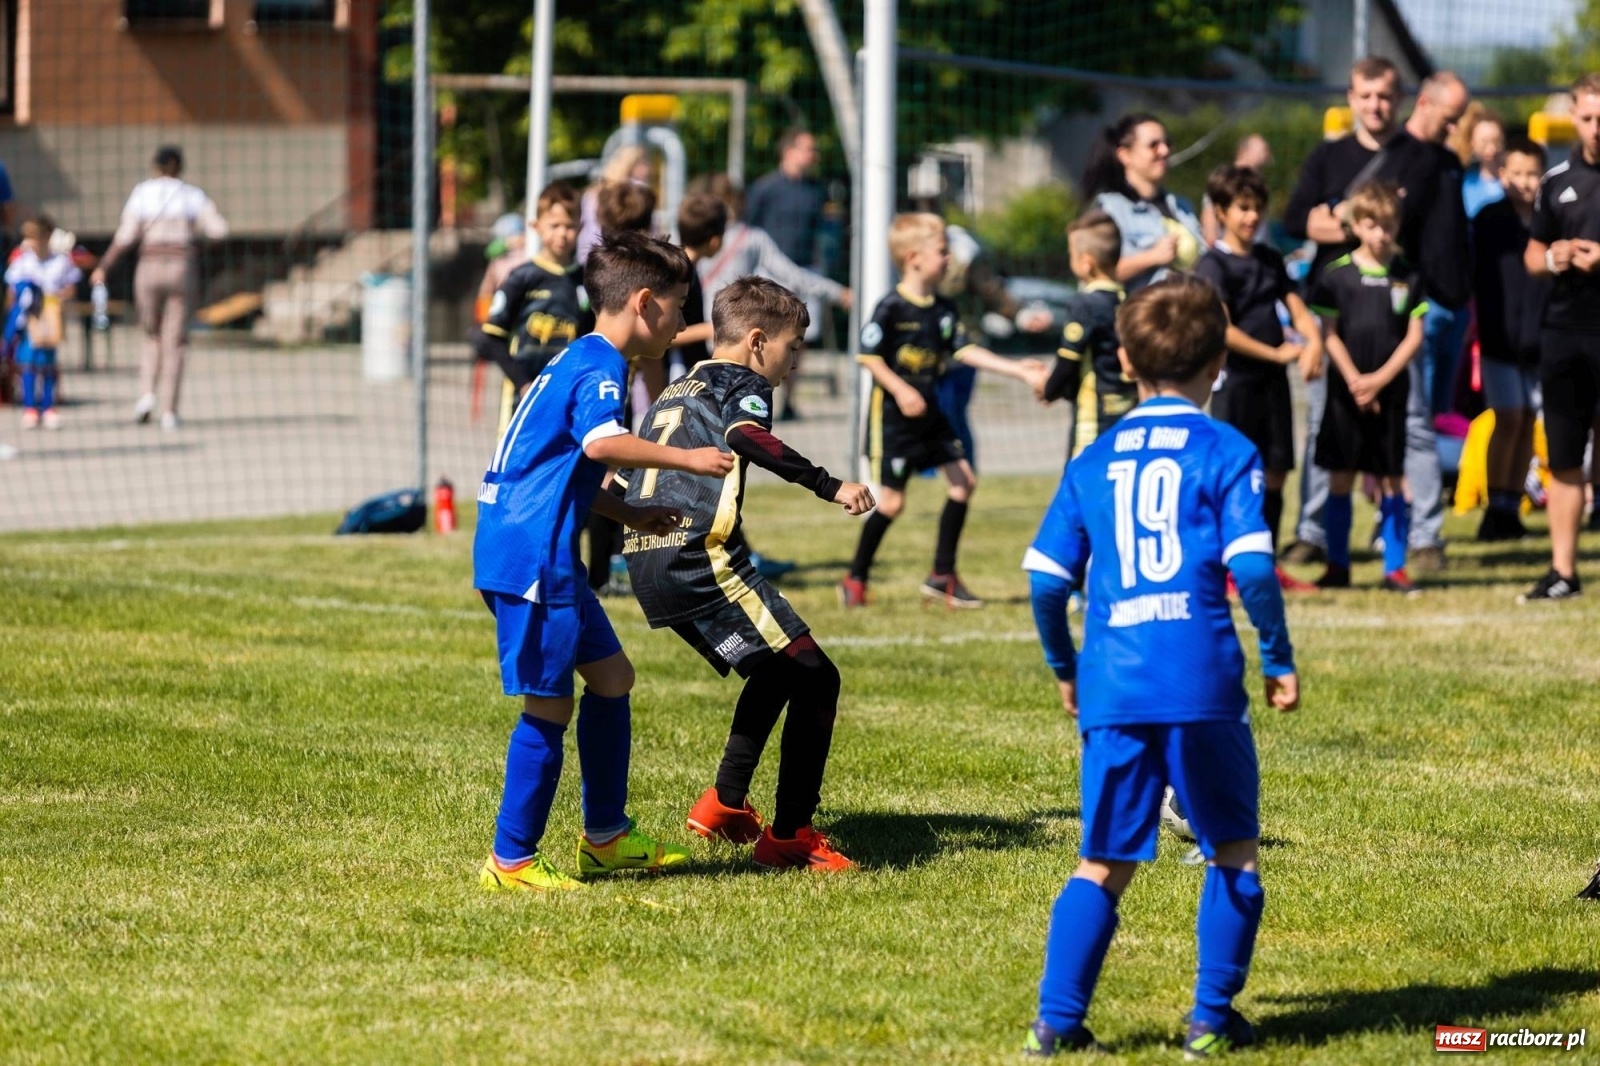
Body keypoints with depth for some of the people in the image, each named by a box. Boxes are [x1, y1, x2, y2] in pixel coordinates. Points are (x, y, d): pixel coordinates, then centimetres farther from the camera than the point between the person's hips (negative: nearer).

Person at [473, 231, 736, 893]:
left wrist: (629, 515, 25)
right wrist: (683, 459, -26)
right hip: (531, 558, -11)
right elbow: (600, 442, -34)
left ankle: (605, 837, 27)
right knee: (550, 705, -6)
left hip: (547, 556, 11)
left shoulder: (577, 362, 20)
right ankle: (511, 862, 0)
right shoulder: (600, 369, -13)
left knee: (610, 675, 18)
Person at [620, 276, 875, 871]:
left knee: (775, 672, 26)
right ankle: (789, 837, -9)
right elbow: (747, 436, -23)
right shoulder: (743, 384, 0)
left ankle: (724, 805, 25)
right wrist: (830, 486, -26)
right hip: (702, 559, -9)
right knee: (815, 680, -6)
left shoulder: (674, 393, 26)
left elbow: (622, 472, 30)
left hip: (648, 564, 9)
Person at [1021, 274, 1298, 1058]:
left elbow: (1045, 578, 11)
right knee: (1234, 850, 13)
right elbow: (1251, 566, -10)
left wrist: (1065, 669, 25)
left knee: (1104, 863, 11)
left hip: (1112, 687, 3)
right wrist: (1279, 661, 1)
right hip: (1202, 683, -3)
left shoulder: (1093, 462, 12)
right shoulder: (1227, 452, 0)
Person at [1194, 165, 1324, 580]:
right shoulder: (1213, 265, -8)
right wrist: (1276, 353, -16)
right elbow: (1222, 329, -16)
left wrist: (1312, 342, -10)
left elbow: (1297, 308, 11)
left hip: (1273, 380, 6)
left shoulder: (1270, 260, 14)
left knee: (1276, 473, 6)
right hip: (1235, 379, -6)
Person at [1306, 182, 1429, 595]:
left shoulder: (1408, 277, 2)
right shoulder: (1337, 274, 0)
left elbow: (1415, 336, 1)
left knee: (1391, 479, 4)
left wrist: (1380, 379, -10)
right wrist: (1354, 380, -10)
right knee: (1340, 478, 2)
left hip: (1391, 391, 1)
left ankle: (1395, 568, 8)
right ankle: (1337, 566, 10)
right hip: (1346, 391, -1)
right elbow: (1329, 334, 0)